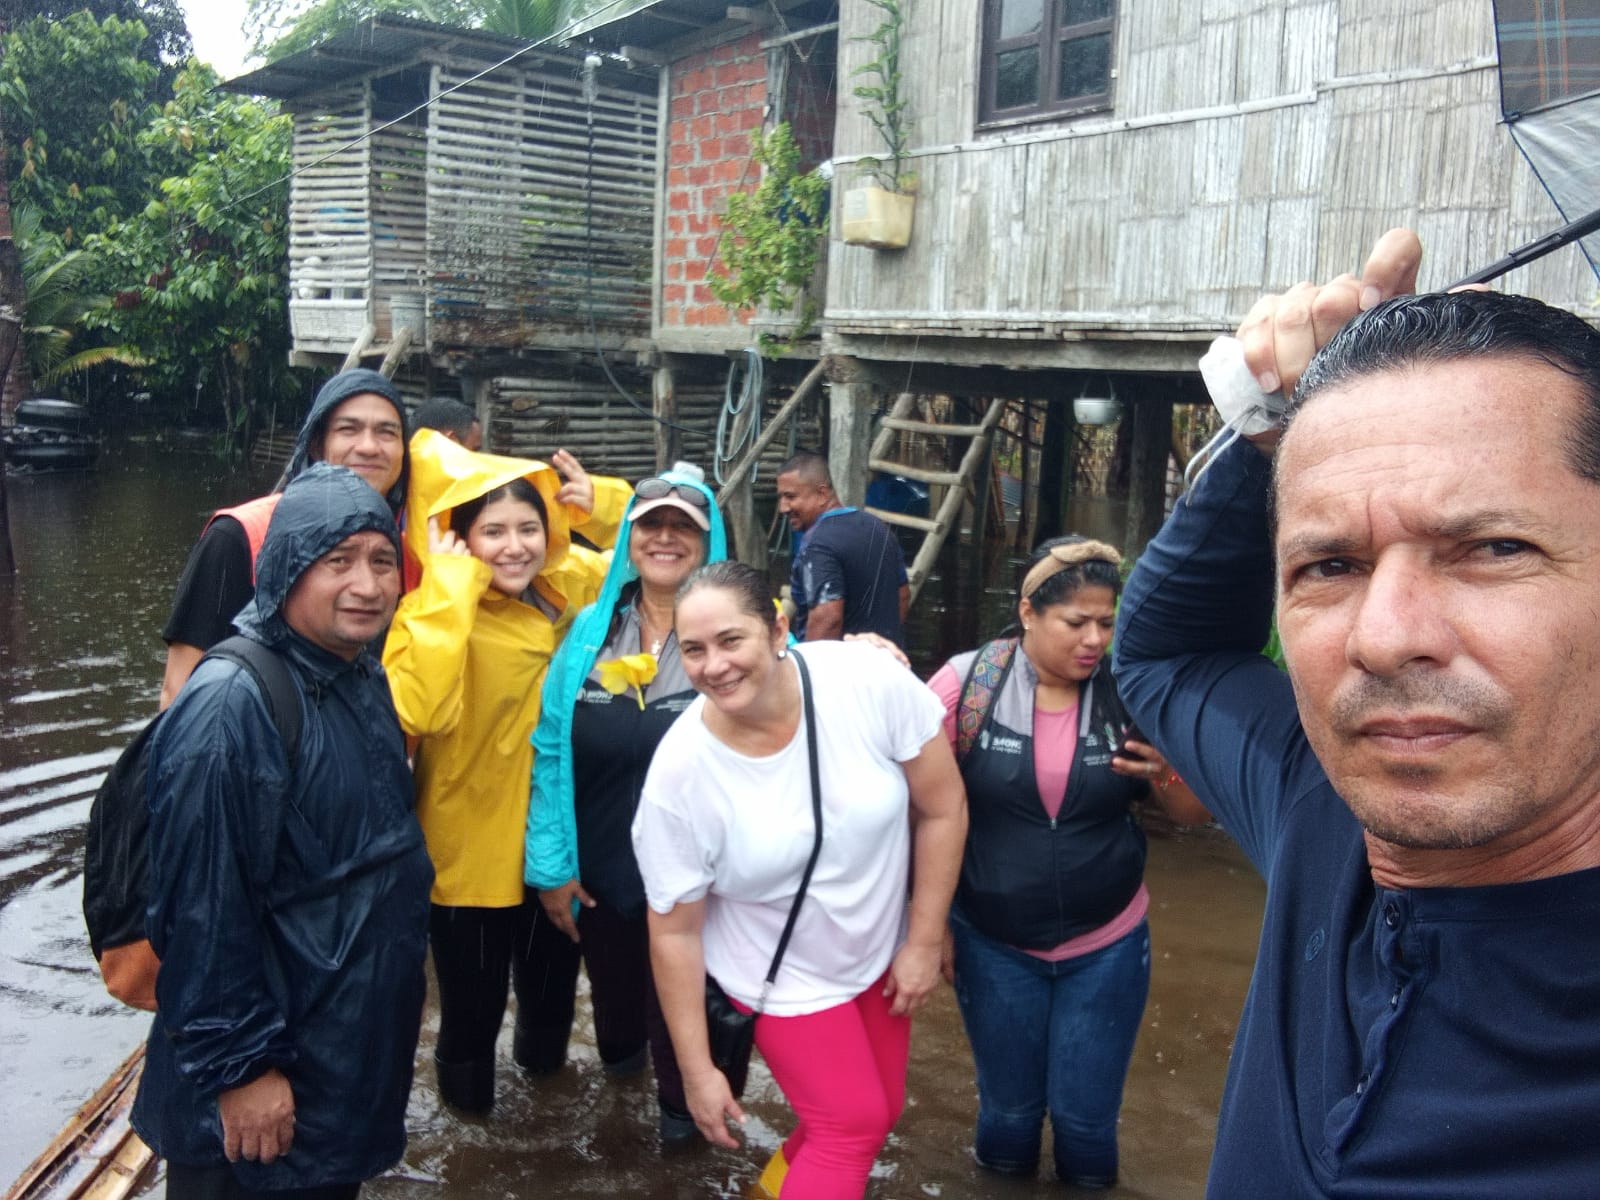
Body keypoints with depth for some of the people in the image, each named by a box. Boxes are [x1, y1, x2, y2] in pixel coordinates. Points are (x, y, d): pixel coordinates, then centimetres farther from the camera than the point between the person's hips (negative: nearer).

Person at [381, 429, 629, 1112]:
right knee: (474, 999, 12)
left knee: (551, 972, 28)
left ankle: (542, 1055, 57)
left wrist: (604, 504, -9)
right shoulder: (433, 613, -20)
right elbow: (419, 710, -39)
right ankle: (466, 1089, 42)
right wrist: (449, 590, -35)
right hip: (471, 847, -5)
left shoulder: (568, 586, -4)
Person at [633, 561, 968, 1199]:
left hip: (881, 950, 3)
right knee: (854, 1126, 1)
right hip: (785, 978, -3)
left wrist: (924, 941, -9)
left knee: (881, 1110, 19)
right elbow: (675, 931, -14)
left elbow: (943, 807, -13)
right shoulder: (678, 774, -26)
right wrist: (697, 1072, -8)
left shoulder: (871, 680, -26)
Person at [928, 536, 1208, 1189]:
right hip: (993, 945, 0)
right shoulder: (966, 682, -14)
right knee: (1007, 1108, 16)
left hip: (1107, 947, 1)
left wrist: (1169, 770, -23)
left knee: (1085, 1114, 11)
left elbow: (1194, 813, -1)